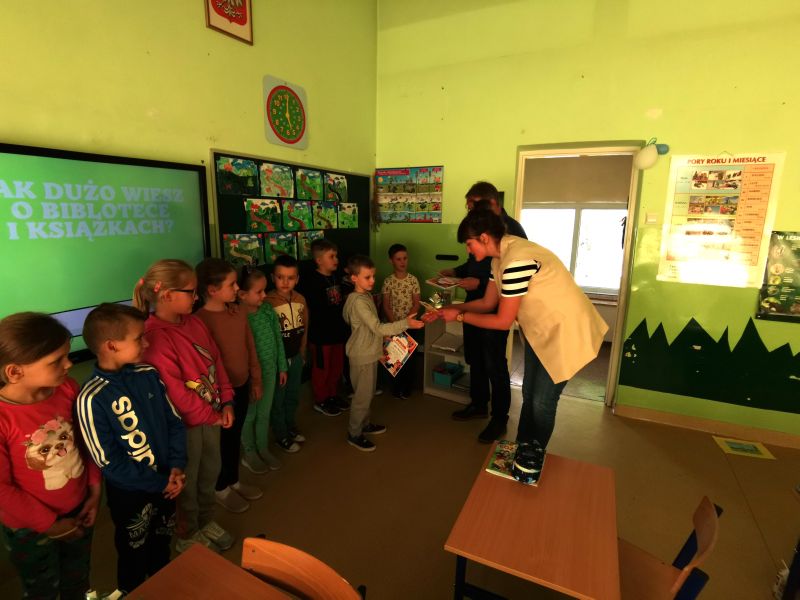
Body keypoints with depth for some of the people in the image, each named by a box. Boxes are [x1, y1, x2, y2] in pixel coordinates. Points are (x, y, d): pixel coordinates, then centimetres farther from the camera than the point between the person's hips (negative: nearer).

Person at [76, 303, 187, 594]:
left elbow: (174, 422, -2)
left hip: (166, 482, 5)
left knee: (162, 543, 28)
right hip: (129, 492, -5)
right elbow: (109, 462, -20)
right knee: (134, 554, 22)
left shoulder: (148, 375, -10)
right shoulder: (92, 398, -25)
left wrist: (177, 466, -12)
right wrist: (159, 483, -15)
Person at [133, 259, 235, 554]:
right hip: (185, 423, -7)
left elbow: (216, 362, 5)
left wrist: (226, 402, -2)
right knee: (186, 482, 16)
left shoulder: (195, 323, 0)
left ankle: (206, 522, 49)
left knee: (210, 473, 24)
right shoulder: (154, 337, -25)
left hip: (213, 415, 7)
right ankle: (187, 536, 42)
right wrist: (211, 416, -13)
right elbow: (175, 392, -24)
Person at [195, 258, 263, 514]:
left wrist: (256, 380, 11)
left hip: (242, 386, 6)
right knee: (222, 440, 14)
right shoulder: (201, 320, -21)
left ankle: (233, 481, 44)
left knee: (235, 436, 22)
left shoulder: (238, 312, 0)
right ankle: (220, 488, 38)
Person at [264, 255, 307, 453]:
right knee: (277, 398, 12)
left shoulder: (301, 299, -1)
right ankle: (281, 435, 30)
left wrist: (302, 353, 13)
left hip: (296, 356, 6)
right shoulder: (268, 301, -19)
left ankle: (291, 428, 42)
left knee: (293, 396, 21)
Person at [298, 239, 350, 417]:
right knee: (321, 368, 9)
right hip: (321, 334, -7)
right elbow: (308, 310, -18)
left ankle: (333, 395, 39)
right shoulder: (310, 281, -17)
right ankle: (320, 401, 27)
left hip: (338, 331, 7)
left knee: (337, 367, 19)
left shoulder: (336, 277, 6)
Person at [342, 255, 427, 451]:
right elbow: (378, 328, -31)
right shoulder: (358, 301, -25)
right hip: (362, 356, -9)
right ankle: (354, 434, 21)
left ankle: (364, 424, 40)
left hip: (370, 352, 9)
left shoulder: (366, 296, 6)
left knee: (368, 393, 22)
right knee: (362, 395, 4)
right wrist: (405, 323, -37)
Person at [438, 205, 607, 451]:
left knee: (542, 402, 2)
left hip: (565, 331, -9)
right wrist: (449, 308, -2)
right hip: (539, 329, 9)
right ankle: (521, 449, 35)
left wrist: (459, 316, -16)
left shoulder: (516, 260, -31)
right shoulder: (500, 256, -1)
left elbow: (503, 321, -25)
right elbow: (487, 303, 6)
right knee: (529, 394, 17)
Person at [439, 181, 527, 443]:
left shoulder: (512, 230, -13)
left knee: (495, 364, 2)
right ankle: (478, 404, 35)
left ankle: (500, 417, 19)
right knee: (475, 358, 17)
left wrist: (479, 282, -24)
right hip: (474, 303, 8)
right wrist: (456, 271, 6)